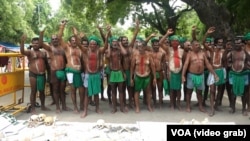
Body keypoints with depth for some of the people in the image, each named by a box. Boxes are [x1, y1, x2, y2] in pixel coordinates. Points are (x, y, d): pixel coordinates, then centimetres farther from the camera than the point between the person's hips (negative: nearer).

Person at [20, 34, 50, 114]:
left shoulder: (43, 53, 13)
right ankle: (32, 108, 7)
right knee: (33, 91, -1)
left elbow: (46, 62, 17)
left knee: (42, 91, 14)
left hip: (42, 74, 4)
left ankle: (43, 106, 27)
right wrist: (22, 41, -37)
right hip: (33, 74, -4)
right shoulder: (30, 52, -2)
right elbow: (22, 52, -23)